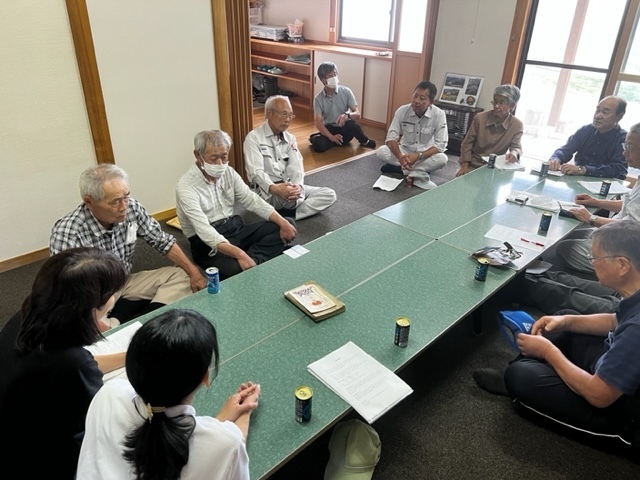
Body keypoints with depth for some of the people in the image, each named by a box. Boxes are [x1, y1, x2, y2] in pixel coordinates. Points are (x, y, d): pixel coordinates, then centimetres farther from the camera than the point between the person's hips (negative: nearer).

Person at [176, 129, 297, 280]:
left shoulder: (228, 172, 4)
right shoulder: (186, 187, -18)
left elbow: (252, 201, 2)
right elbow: (205, 231, -29)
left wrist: (282, 222, -13)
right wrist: (239, 254, -41)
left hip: (235, 228, 8)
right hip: (208, 243, -8)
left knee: (287, 225, -6)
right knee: (236, 269, -40)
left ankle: (252, 260, -21)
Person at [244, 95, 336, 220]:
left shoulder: (290, 138, 11)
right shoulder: (254, 137, -7)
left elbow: (296, 168, -4)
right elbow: (256, 172, -19)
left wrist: (298, 187, -28)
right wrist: (275, 189, -39)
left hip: (289, 187, 7)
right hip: (266, 190, -7)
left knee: (329, 195, -10)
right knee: (291, 197, -40)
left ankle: (286, 214, -20)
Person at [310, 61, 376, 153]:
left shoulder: (346, 91, -7)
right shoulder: (318, 99, -7)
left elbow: (358, 114, -10)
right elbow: (318, 123, -14)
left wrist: (347, 114, -34)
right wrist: (331, 136, -31)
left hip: (345, 129, 1)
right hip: (329, 129, -1)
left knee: (351, 124, -37)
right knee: (319, 145, -35)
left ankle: (365, 141, -7)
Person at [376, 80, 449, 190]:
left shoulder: (439, 115, -18)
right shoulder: (402, 111, -14)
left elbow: (440, 145, -20)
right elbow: (391, 137, -16)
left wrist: (418, 156, -35)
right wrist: (400, 156, -36)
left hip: (425, 154, -1)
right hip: (405, 151, 2)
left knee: (442, 159, -33)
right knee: (381, 151, -25)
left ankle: (399, 167, -28)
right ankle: (418, 173, -27)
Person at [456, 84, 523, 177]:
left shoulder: (517, 126, -5)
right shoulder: (480, 118, -6)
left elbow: (516, 147, -4)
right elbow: (467, 143, -1)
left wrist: (514, 153, -31)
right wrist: (465, 166, -9)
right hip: (473, 165, 0)